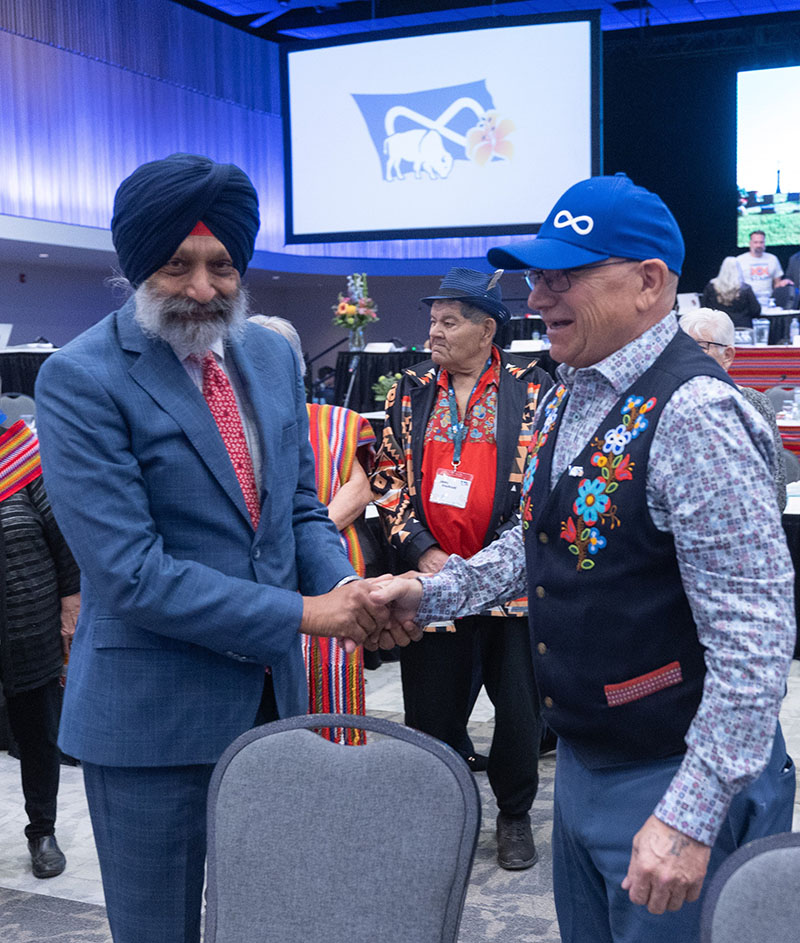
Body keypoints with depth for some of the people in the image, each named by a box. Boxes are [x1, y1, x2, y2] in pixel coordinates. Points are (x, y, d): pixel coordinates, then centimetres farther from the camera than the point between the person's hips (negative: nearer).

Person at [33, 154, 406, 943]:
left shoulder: (272, 355, 5)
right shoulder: (81, 379, -16)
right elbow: (128, 571, -22)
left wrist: (347, 589, -11)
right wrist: (302, 614, -21)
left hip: (272, 694, 6)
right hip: (151, 714, -6)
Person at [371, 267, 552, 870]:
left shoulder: (533, 392, 0)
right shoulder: (410, 393, 9)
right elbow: (388, 478, 6)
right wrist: (422, 552, -7)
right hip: (431, 581, 2)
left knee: (520, 708, 7)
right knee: (431, 711, 9)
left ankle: (515, 815, 30)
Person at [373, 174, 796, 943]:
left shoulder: (691, 415, -23)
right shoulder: (566, 401, 5)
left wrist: (690, 818, -23)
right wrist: (430, 594, 5)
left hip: (674, 783, -8)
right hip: (581, 763, 8)